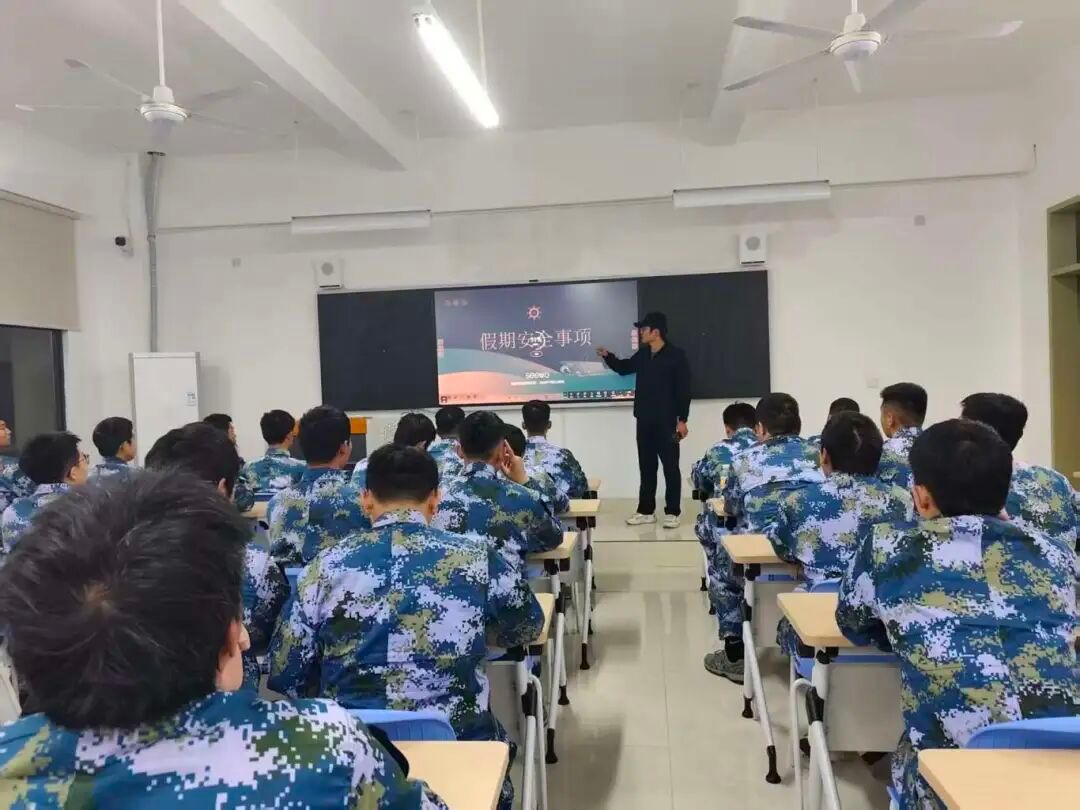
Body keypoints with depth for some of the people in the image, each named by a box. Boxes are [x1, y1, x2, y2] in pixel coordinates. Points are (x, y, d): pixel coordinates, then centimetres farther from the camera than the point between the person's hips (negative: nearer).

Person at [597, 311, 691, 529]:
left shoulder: (676, 355, -10)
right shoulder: (643, 354, 9)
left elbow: (683, 390, -11)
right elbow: (624, 368, 27)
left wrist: (682, 419, -14)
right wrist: (607, 356, 9)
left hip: (666, 421, -6)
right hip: (644, 420, 7)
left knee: (670, 467, 1)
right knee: (646, 466, 11)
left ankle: (672, 512, 9)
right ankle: (646, 511, 19)